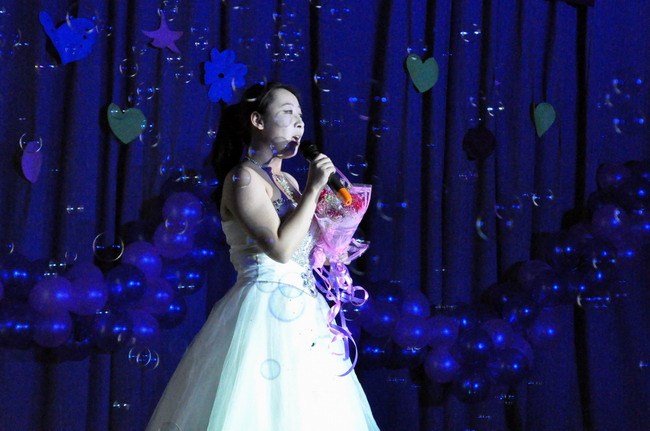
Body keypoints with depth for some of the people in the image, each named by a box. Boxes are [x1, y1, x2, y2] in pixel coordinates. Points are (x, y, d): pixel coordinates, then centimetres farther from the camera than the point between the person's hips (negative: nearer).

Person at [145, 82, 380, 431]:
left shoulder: (287, 181, 16)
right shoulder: (243, 178, -10)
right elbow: (280, 248, -21)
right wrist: (312, 190, -14)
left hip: (300, 313, 9)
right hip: (265, 310, -9)